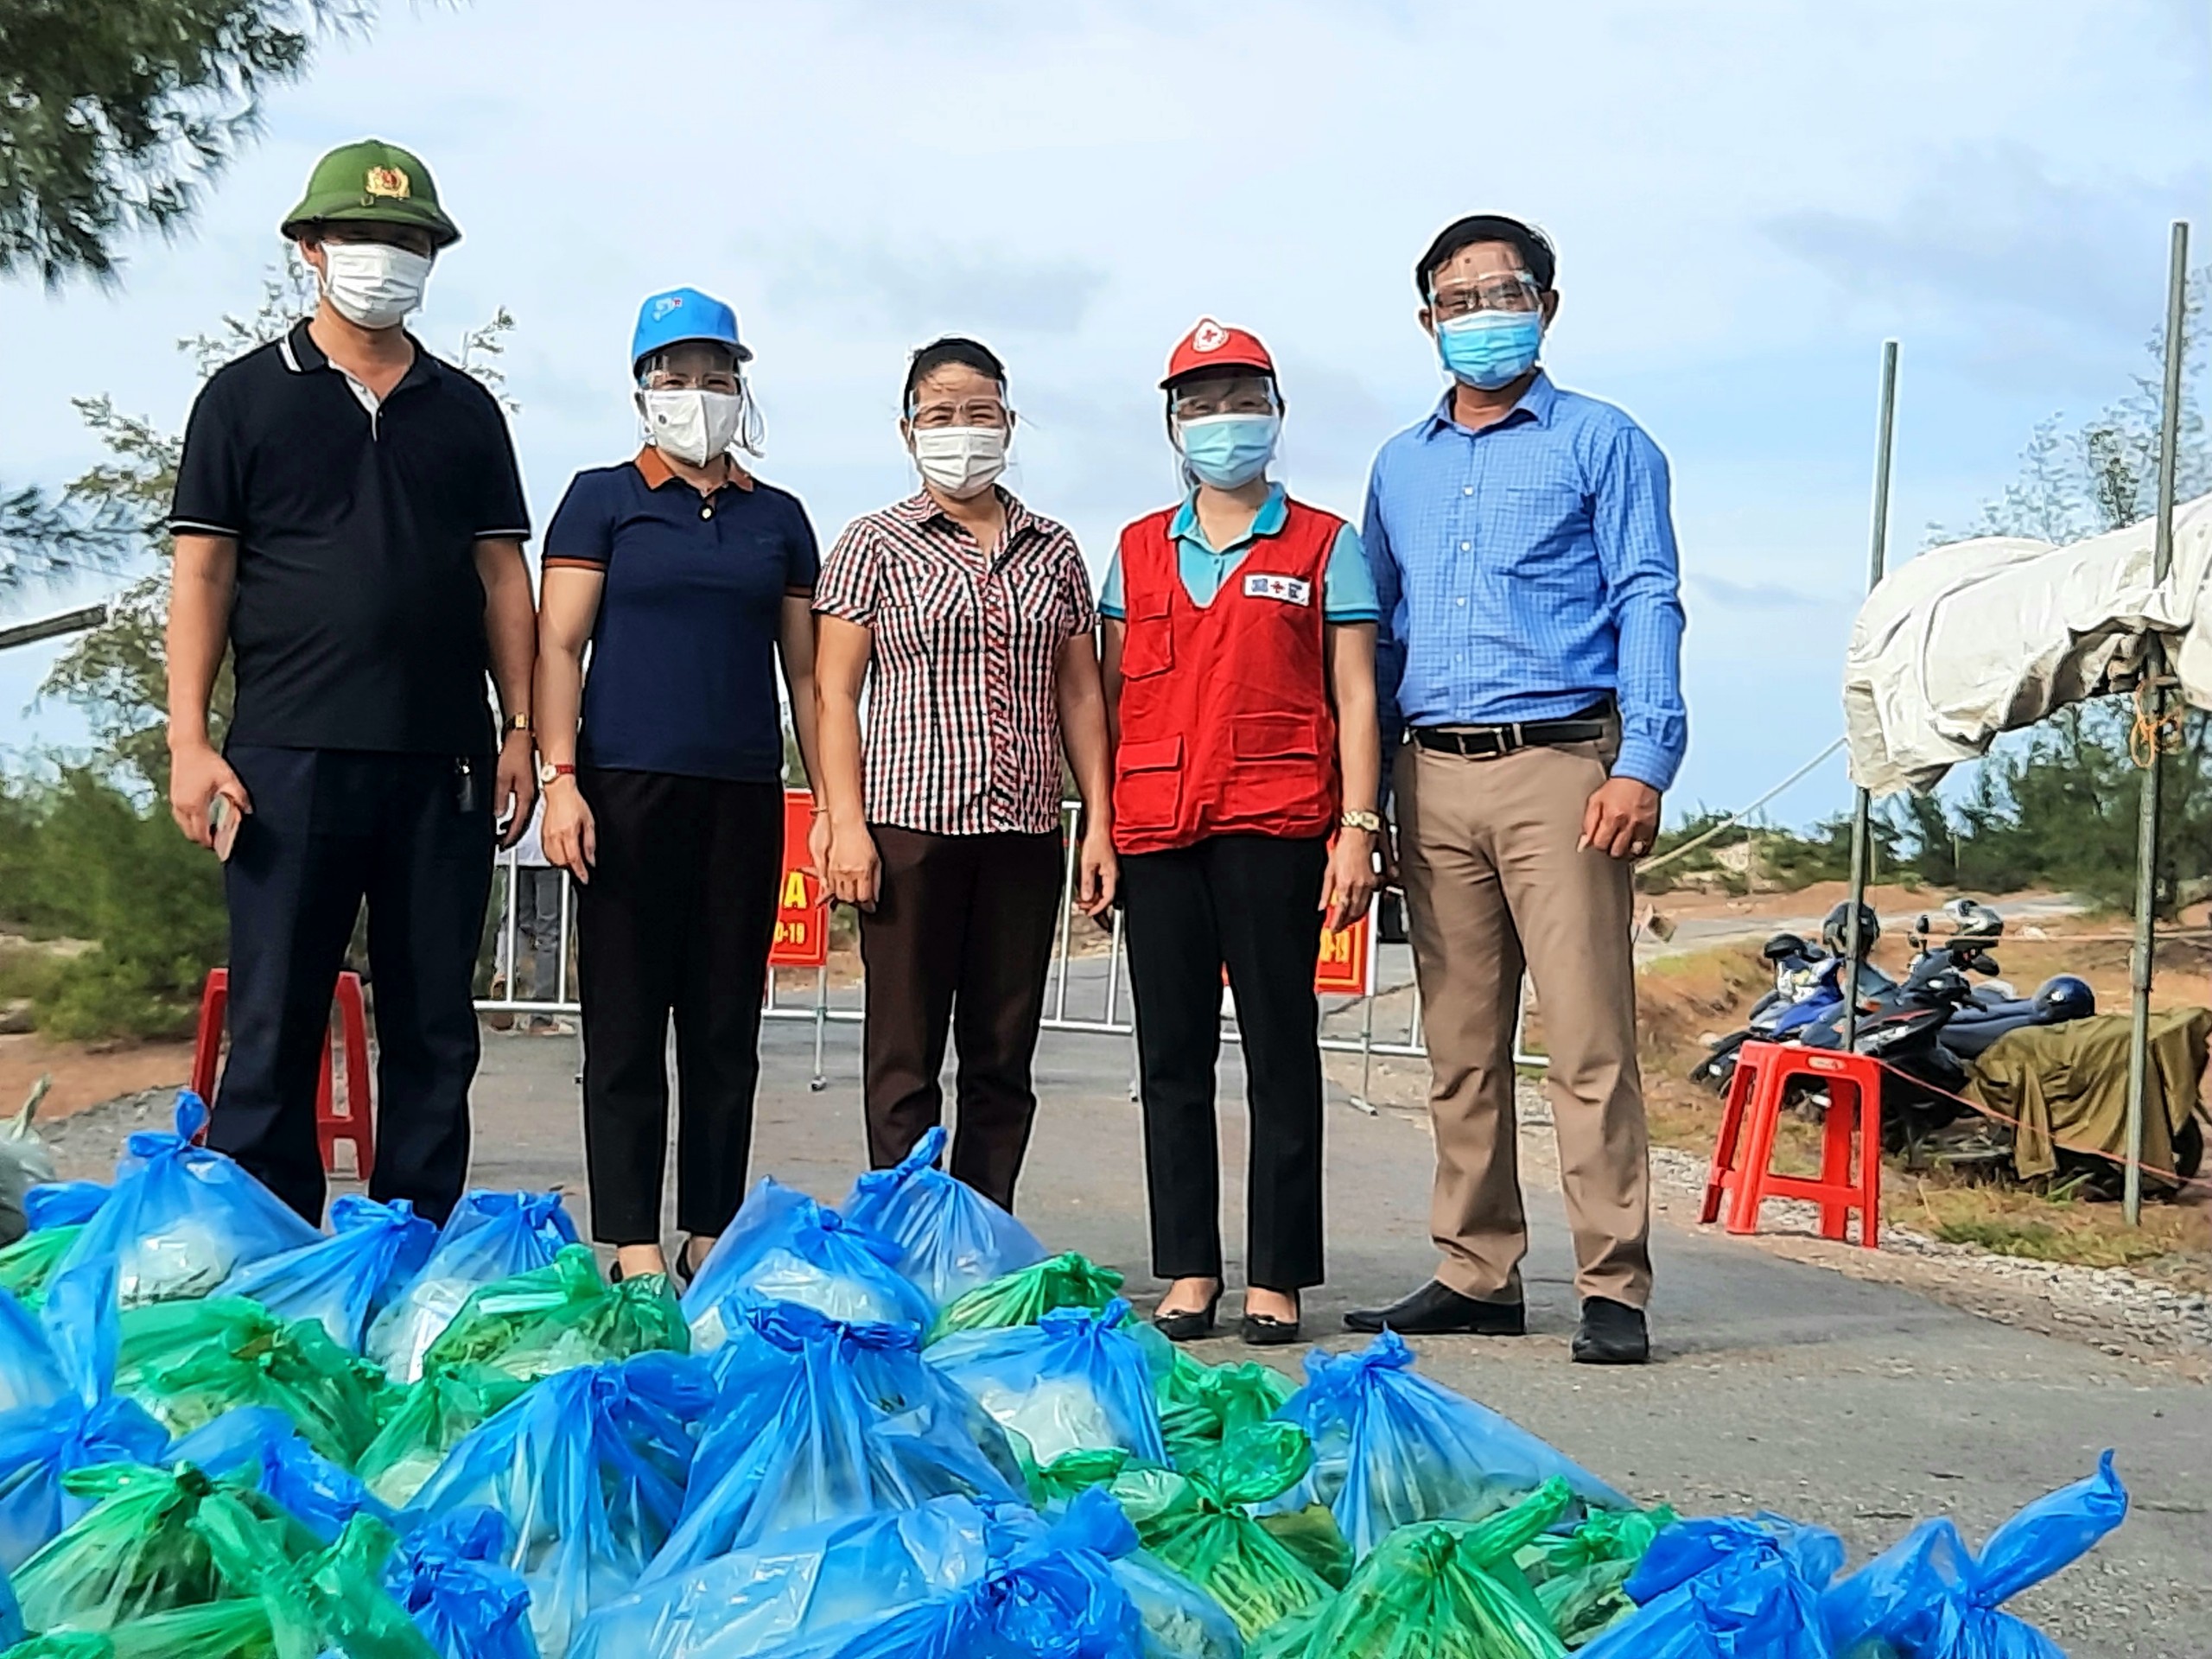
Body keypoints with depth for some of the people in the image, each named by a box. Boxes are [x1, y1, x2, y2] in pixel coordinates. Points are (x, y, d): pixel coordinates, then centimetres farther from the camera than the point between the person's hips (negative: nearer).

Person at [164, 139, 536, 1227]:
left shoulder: (465, 411, 15)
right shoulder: (247, 396, 7)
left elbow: (501, 576, 13)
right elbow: (201, 573, 2)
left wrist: (519, 730, 3)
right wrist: (189, 741, -6)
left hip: (443, 763, 3)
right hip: (289, 757, -3)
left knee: (434, 1031, 5)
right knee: (273, 1026, -2)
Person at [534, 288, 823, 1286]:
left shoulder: (778, 519, 15)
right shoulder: (602, 499, 6)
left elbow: (805, 670, 15)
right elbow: (560, 645, 0)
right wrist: (560, 776, -11)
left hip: (744, 793, 3)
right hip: (628, 784, -3)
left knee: (728, 1025, 5)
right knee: (625, 1023, -3)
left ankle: (713, 1234, 12)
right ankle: (632, 1244, -1)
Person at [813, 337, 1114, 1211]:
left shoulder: (1053, 550, 14)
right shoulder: (877, 544, 4)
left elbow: (1079, 693, 14)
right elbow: (836, 689, 1)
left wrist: (1098, 824, 7)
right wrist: (845, 822, -9)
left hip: (1025, 833, 3)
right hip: (910, 821, -3)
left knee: (1004, 1058, 5)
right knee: (905, 1056, -2)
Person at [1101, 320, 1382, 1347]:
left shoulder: (1324, 547, 8)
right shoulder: (1138, 551, 17)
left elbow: (1354, 697, 4)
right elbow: (1113, 697, 16)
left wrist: (1358, 829, -5)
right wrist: (1098, 833, 9)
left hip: (1275, 826, -3)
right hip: (1157, 829, 3)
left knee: (1281, 1048, -3)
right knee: (1172, 1052, 4)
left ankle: (1278, 1278, 2)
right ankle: (1187, 1271, 10)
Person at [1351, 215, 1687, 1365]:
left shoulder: (1602, 443, 7)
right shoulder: (1400, 466, 21)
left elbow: (1646, 606, 0)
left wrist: (1642, 762, -13)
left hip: (1558, 765, -5)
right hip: (1432, 779, 5)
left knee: (1588, 1037, -9)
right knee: (1459, 1045, 6)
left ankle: (1613, 1287, -7)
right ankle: (1476, 1273, 13)